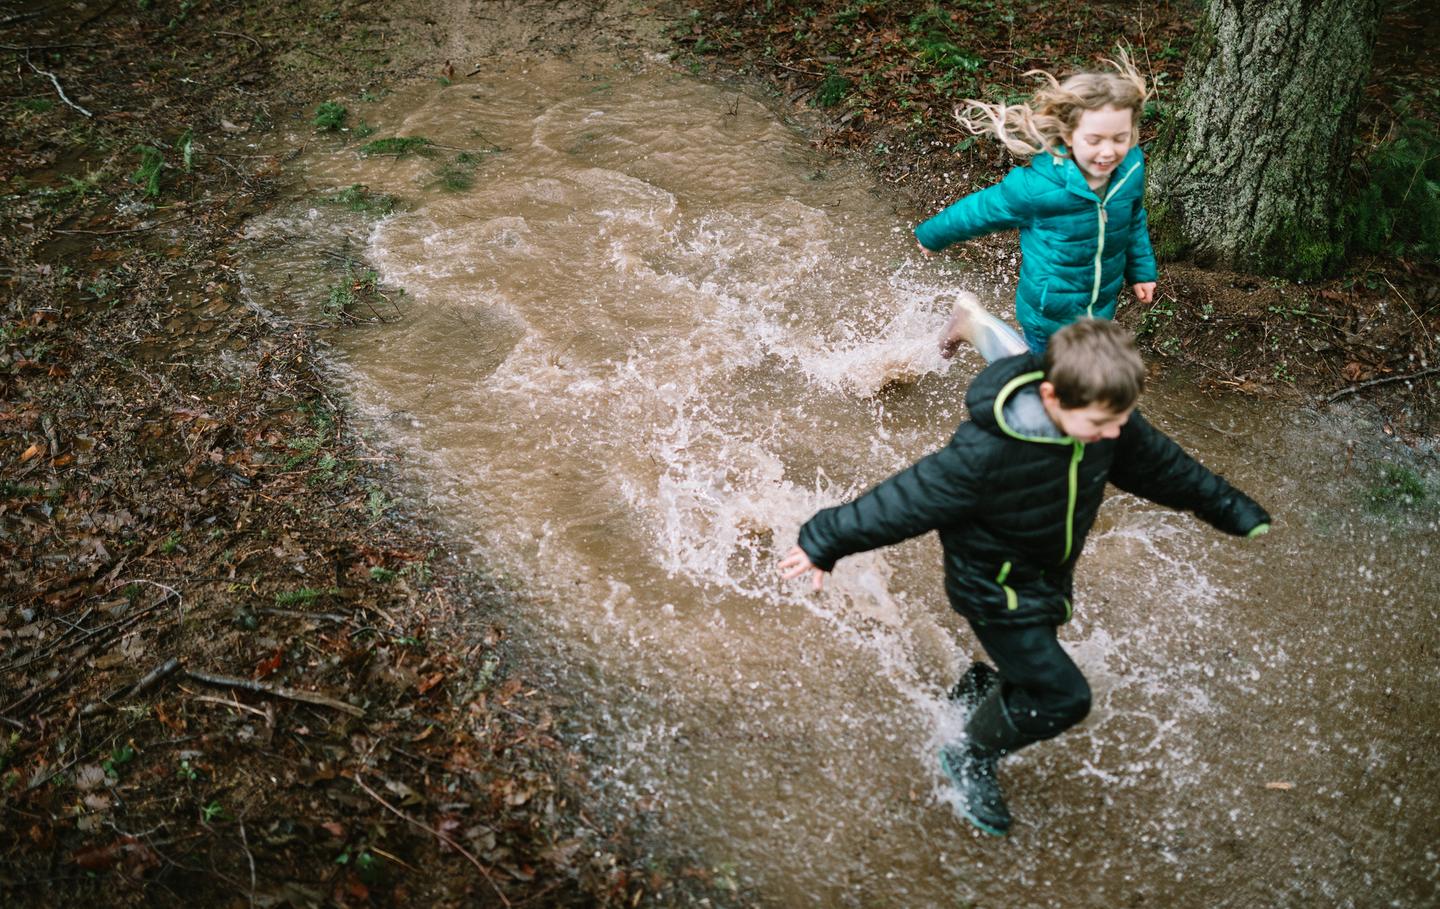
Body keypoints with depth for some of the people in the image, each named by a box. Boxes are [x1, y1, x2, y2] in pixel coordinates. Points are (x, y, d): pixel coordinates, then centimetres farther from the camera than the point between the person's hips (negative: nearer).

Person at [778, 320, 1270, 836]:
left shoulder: (1107, 421, -17)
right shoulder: (986, 452, -38)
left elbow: (1161, 464, 2)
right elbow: (907, 501, -28)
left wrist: (1234, 511, 16)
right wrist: (824, 543, -18)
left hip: (1049, 576, 7)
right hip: (995, 588, -7)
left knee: (1025, 670, 22)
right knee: (1062, 696, -7)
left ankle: (962, 709, 52)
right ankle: (969, 758, 18)